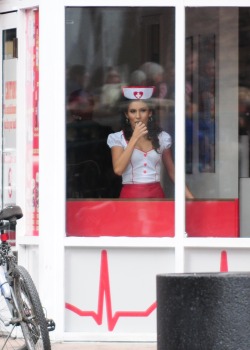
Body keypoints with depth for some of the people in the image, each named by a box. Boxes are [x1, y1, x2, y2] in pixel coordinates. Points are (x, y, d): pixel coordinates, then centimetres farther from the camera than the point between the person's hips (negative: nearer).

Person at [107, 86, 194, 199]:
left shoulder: (162, 138, 7)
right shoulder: (117, 138, 1)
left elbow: (172, 172, 14)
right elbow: (118, 169, -13)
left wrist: (190, 197, 5)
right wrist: (135, 138, -12)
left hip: (156, 194, 2)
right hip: (131, 195, -2)